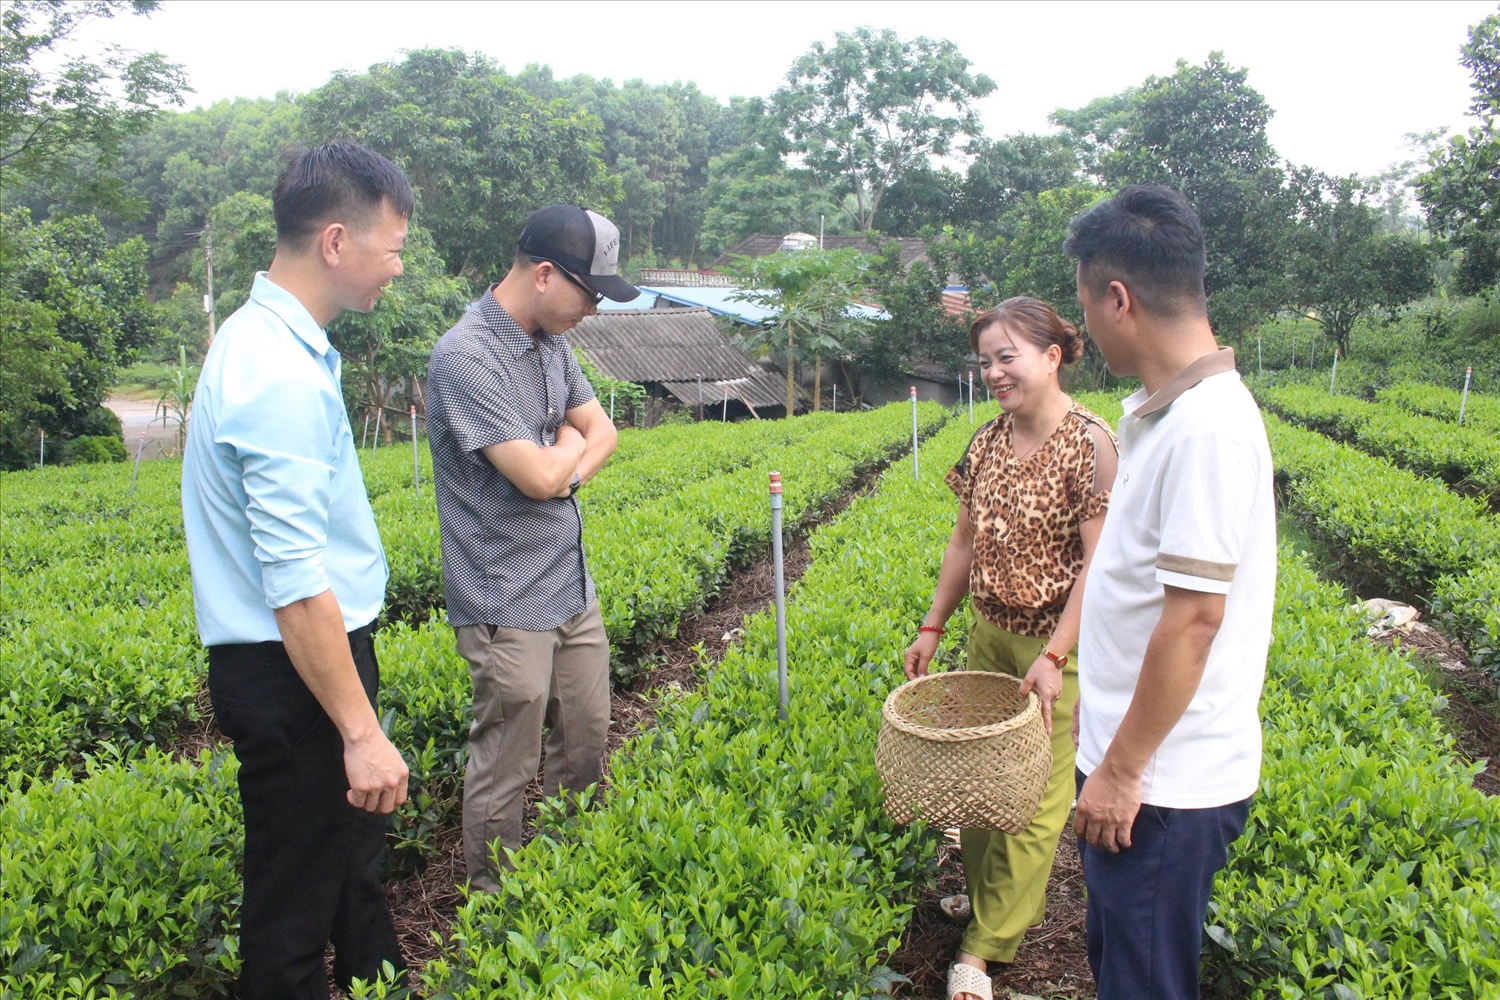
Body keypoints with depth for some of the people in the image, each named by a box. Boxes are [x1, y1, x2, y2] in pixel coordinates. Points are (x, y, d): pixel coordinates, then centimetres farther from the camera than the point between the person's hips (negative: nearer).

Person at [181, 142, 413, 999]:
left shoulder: (264, 337, 8)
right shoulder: (283, 378, -25)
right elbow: (295, 582, -28)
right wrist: (360, 731, -24)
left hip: (314, 650, 11)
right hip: (293, 674, -11)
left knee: (354, 856, 26)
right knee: (298, 897, 7)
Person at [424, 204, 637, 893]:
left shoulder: (552, 341, 7)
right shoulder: (466, 357, -20)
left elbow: (603, 431, 12)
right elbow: (540, 477, -25)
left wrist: (563, 470, -9)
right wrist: (568, 440, -3)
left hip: (572, 586, 9)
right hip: (507, 603, -9)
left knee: (587, 740, 18)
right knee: (506, 768, 5)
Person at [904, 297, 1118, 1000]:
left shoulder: (1090, 444, -17)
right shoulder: (987, 442, 4)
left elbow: (1097, 563, -19)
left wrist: (1054, 657, -22)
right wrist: (932, 625, 10)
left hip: (1055, 645, -6)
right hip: (989, 633, 6)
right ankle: (988, 891, 39)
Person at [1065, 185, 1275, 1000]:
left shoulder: (1206, 427, -24)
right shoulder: (1164, 412, 6)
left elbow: (1193, 619, -25)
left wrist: (1122, 770, -18)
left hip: (1166, 783, -9)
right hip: (1132, 760, 9)